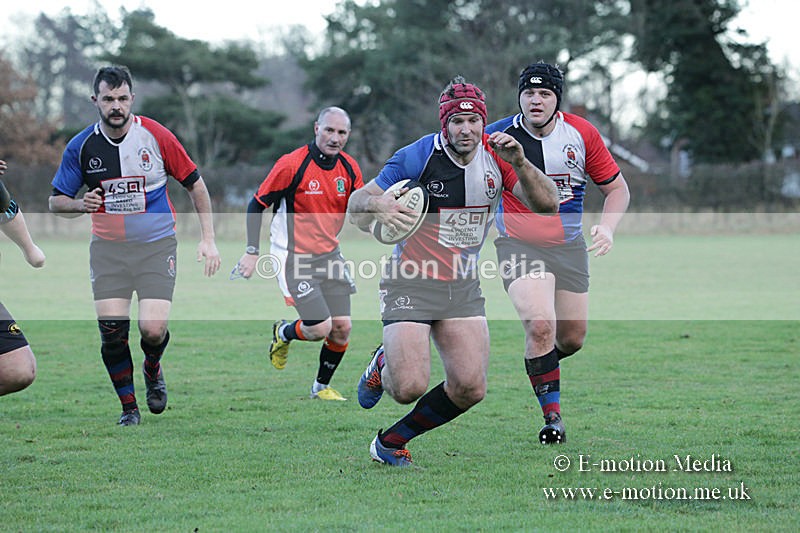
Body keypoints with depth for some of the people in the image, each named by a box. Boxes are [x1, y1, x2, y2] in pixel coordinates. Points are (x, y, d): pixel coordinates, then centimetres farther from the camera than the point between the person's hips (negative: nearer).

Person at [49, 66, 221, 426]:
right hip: (107, 246, 1)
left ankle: (153, 370, 22)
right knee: (111, 329, -12)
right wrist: (80, 204, -18)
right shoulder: (81, 146, -4)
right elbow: (56, 201, 5)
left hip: (157, 244, -1)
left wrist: (208, 240, -1)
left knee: (153, 330, -15)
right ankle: (128, 407, 9)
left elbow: (194, 184, 3)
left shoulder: (156, 136, -7)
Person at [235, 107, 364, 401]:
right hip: (293, 258, -5)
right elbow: (257, 204, -8)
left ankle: (322, 387, 23)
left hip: (329, 255, 6)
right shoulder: (291, 165, -16)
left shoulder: (349, 168, 1)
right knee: (320, 327, -13)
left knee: (342, 328, 0)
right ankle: (283, 333, 22)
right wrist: (252, 251, -11)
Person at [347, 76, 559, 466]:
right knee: (410, 387, -17)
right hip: (410, 284, -4)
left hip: (463, 286, 4)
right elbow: (355, 207, -10)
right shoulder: (416, 157, -14)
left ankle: (392, 441, 15)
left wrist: (519, 162, -25)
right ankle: (383, 366, 23)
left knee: (470, 388, -7)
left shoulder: (496, 155, -2)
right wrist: (376, 204, -34)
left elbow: (546, 204, -9)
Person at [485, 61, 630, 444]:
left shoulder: (582, 133, -6)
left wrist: (607, 227, -12)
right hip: (519, 245, -3)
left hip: (569, 246, 3)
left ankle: (542, 361, 45)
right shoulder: (498, 137, -12)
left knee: (571, 338, 9)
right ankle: (552, 413, -8)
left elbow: (616, 188, 4)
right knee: (540, 326, -23)